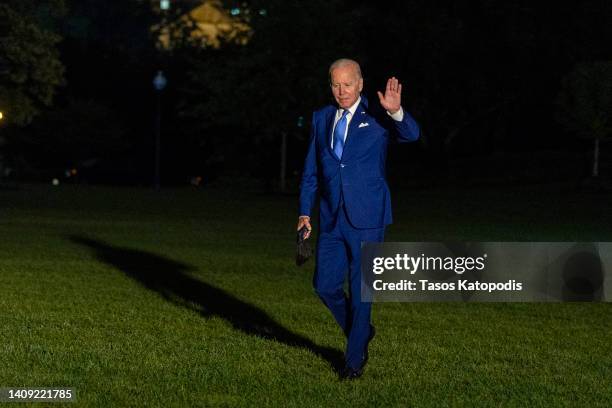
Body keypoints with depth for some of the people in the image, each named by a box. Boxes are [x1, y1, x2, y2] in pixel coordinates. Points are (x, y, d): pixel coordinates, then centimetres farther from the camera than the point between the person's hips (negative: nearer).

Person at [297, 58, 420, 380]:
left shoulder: (377, 118, -3)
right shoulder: (321, 119, 10)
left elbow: (411, 134, -22)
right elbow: (311, 170, 14)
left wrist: (396, 112, -41)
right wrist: (304, 212, 7)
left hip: (366, 219, -4)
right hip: (332, 220, 4)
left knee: (361, 289, 1)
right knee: (325, 286, 3)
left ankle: (354, 359, 14)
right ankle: (362, 332, 28)